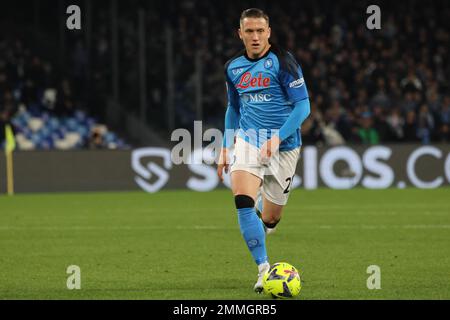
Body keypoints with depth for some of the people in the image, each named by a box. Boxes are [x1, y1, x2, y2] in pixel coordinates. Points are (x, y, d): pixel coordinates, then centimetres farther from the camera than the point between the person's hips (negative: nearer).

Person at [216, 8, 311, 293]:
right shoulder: (233, 68, 7)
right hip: (249, 140, 3)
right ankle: (264, 269, -20)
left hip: (284, 146, -3)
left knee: (270, 220, 4)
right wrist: (226, 148, 17)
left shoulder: (282, 61, -8)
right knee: (242, 200, -24)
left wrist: (278, 137, -21)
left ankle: (266, 201, 43)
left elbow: (303, 106, -11)